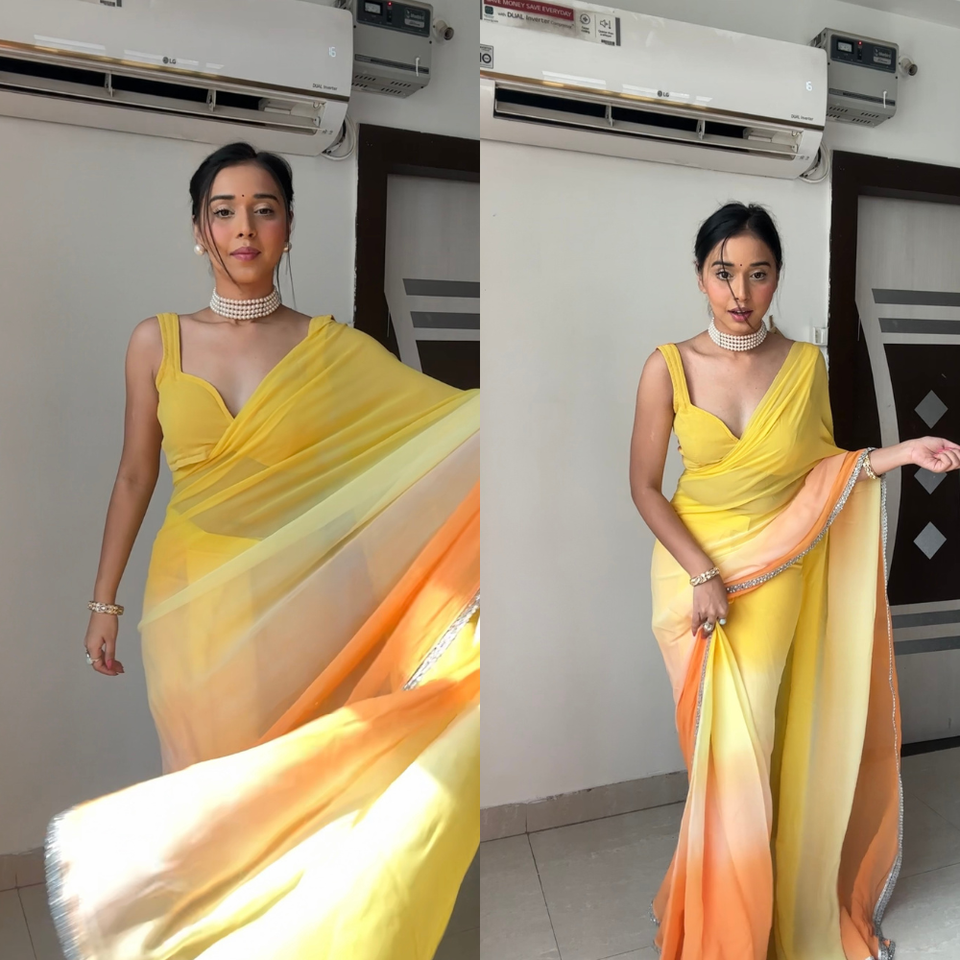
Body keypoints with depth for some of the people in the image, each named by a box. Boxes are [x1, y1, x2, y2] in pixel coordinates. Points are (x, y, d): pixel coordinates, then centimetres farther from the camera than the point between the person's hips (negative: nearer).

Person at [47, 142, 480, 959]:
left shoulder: (333, 348, -3)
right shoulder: (157, 342, 1)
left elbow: (455, 415, -7)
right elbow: (135, 476, 7)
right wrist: (104, 601, 10)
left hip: (294, 599, -1)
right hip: (192, 599, 1)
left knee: (288, 777, 11)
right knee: (205, 782, 14)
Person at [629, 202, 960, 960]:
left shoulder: (806, 365, -4)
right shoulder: (668, 368, -10)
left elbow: (819, 474, 5)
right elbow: (644, 486, -8)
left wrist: (899, 454, -11)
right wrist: (703, 576, -15)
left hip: (776, 575, 1)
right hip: (691, 569, -1)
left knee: (756, 742, 9)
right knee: (716, 747, 8)